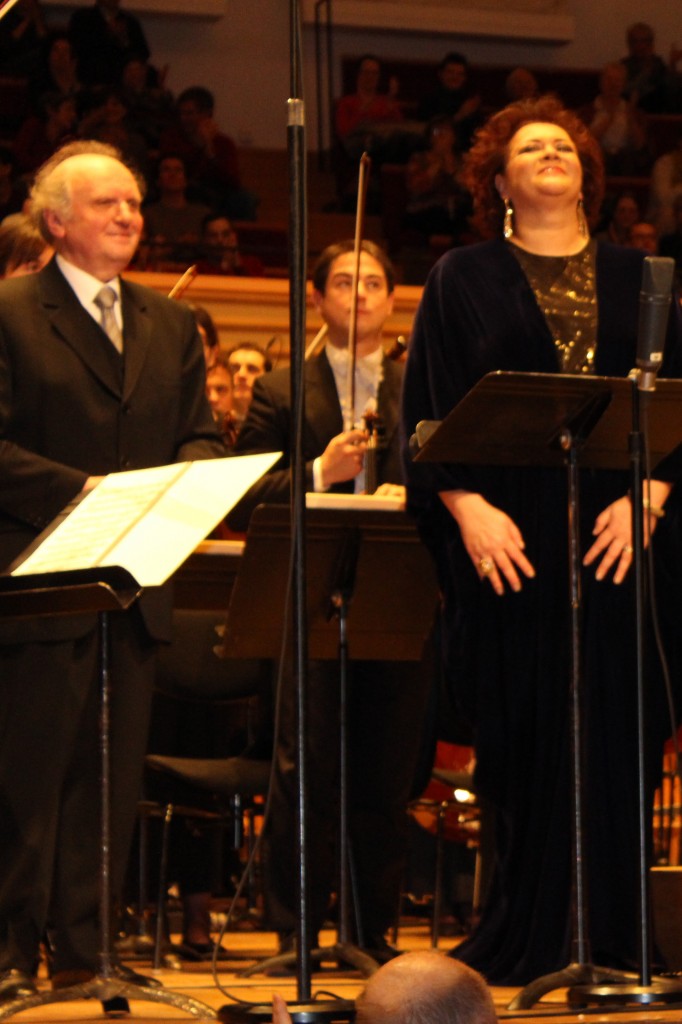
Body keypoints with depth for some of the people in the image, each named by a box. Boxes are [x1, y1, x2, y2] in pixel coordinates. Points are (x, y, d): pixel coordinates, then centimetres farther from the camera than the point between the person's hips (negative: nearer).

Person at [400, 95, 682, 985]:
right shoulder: (464, 281, 10)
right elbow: (430, 409, 3)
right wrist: (468, 507, -12)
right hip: (511, 543, -1)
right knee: (524, 736, -4)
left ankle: (607, 936, 3)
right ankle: (527, 938, 3)